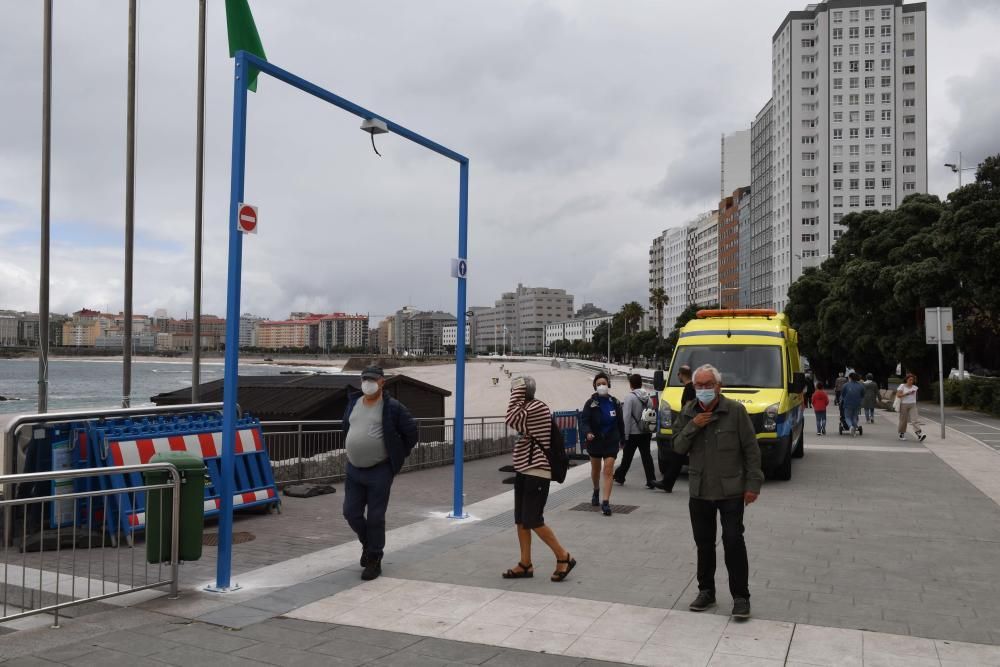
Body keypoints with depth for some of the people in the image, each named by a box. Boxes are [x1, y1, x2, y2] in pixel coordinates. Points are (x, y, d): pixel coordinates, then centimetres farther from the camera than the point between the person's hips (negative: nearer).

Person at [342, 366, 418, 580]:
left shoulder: (392, 407, -9)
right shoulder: (353, 403, 8)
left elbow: (411, 432, -2)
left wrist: (398, 455, 2)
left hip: (379, 472, -5)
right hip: (354, 470, 5)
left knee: (375, 517, 0)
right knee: (351, 513, 8)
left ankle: (374, 561, 14)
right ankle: (368, 544, 35)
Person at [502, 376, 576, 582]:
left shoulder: (537, 407, -15)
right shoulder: (527, 409, 13)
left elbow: (512, 420, -20)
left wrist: (518, 391, -15)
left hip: (536, 472, -10)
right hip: (524, 471, 10)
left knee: (533, 521, -7)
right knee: (520, 520, 9)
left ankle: (564, 557, 7)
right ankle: (525, 565, 16)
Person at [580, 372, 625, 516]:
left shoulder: (614, 402, 0)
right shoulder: (591, 403, -6)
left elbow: (620, 422, 8)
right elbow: (584, 420, -12)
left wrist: (622, 439, 12)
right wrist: (587, 432, -31)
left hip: (611, 441, 0)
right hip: (595, 441, 0)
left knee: (608, 470, -10)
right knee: (595, 469, 18)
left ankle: (605, 502, -12)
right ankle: (596, 491, 45)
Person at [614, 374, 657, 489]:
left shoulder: (630, 397, -13)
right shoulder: (648, 398, 6)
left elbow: (626, 417, -16)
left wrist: (625, 434, -13)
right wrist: (650, 432, 15)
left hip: (633, 433, -5)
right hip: (646, 432, 5)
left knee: (627, 456, 9)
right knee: (646, 456, 4)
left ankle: (619, 476, 24)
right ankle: (651, 480, -3)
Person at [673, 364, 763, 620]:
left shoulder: (735, 410, -9)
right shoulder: (688, 413, 4)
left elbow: (751, 449, -6)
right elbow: (678, 448, 3)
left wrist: (753, 483, -9)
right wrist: (692, 426, -13)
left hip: (731, 490, -4)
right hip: (699, 491, 4)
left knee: (733, 542, -5)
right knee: (704, 543, 12)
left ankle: (740, 597, 7)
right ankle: (706, 591, 26)